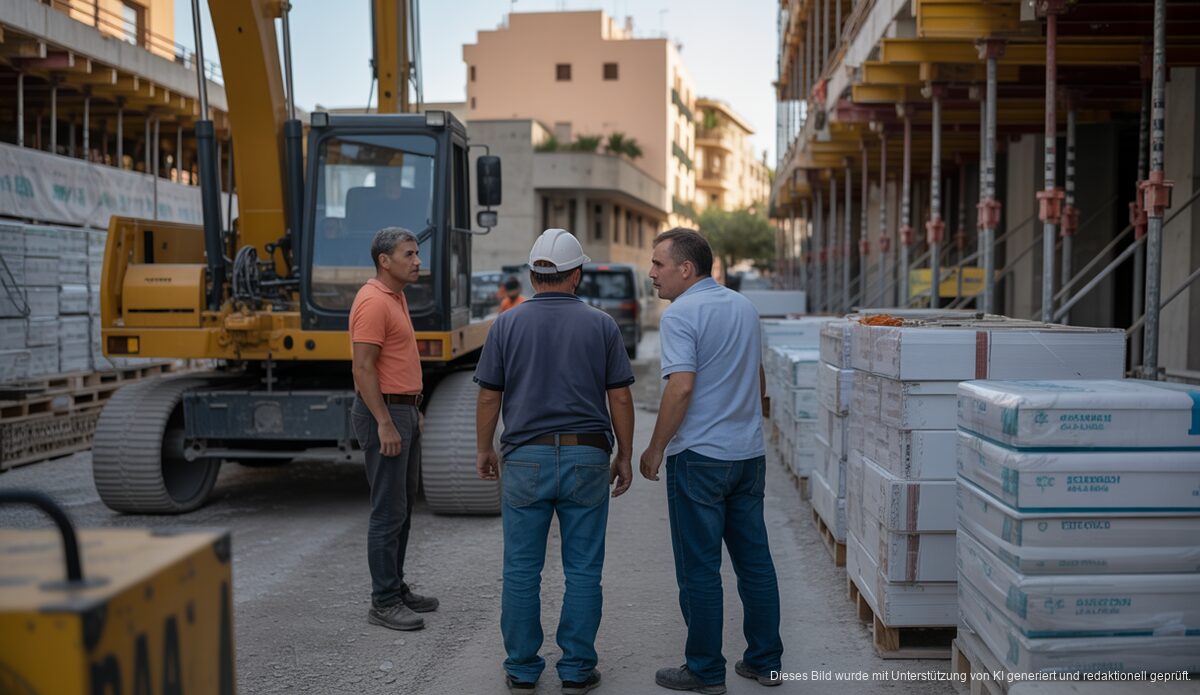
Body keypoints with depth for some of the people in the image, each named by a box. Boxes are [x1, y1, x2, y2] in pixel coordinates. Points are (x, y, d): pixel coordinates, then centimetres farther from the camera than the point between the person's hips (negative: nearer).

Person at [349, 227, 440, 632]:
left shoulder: (396, 297, 15)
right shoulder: (373, 302, -16)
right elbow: (364, 369, -21)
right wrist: (385, 424, -24)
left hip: (404, 411, 10)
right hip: (384, 414, -10)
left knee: (403, 509, 15)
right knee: (388, 512, -6)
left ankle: (397, 589, 24)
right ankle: (383, 603, 1)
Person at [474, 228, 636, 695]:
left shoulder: (507, 324, 0)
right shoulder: (601, 325, 0)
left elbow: (489, 397, 2)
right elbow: (620, 398, 0)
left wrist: (484, 450, 15)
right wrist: (624, 457, 9)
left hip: (526, 459, 0)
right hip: (586, 458, 0)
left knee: (521, 571, 9)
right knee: (583, 571, 8)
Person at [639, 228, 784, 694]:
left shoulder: (681, 314, -13)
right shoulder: (744, 307, 12)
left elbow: (681, 387, -22)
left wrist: (655, 449, -13)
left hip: (700, 458, -8)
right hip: (749, 454, 8)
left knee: (699, 567, 1)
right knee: (754, 560, 12)